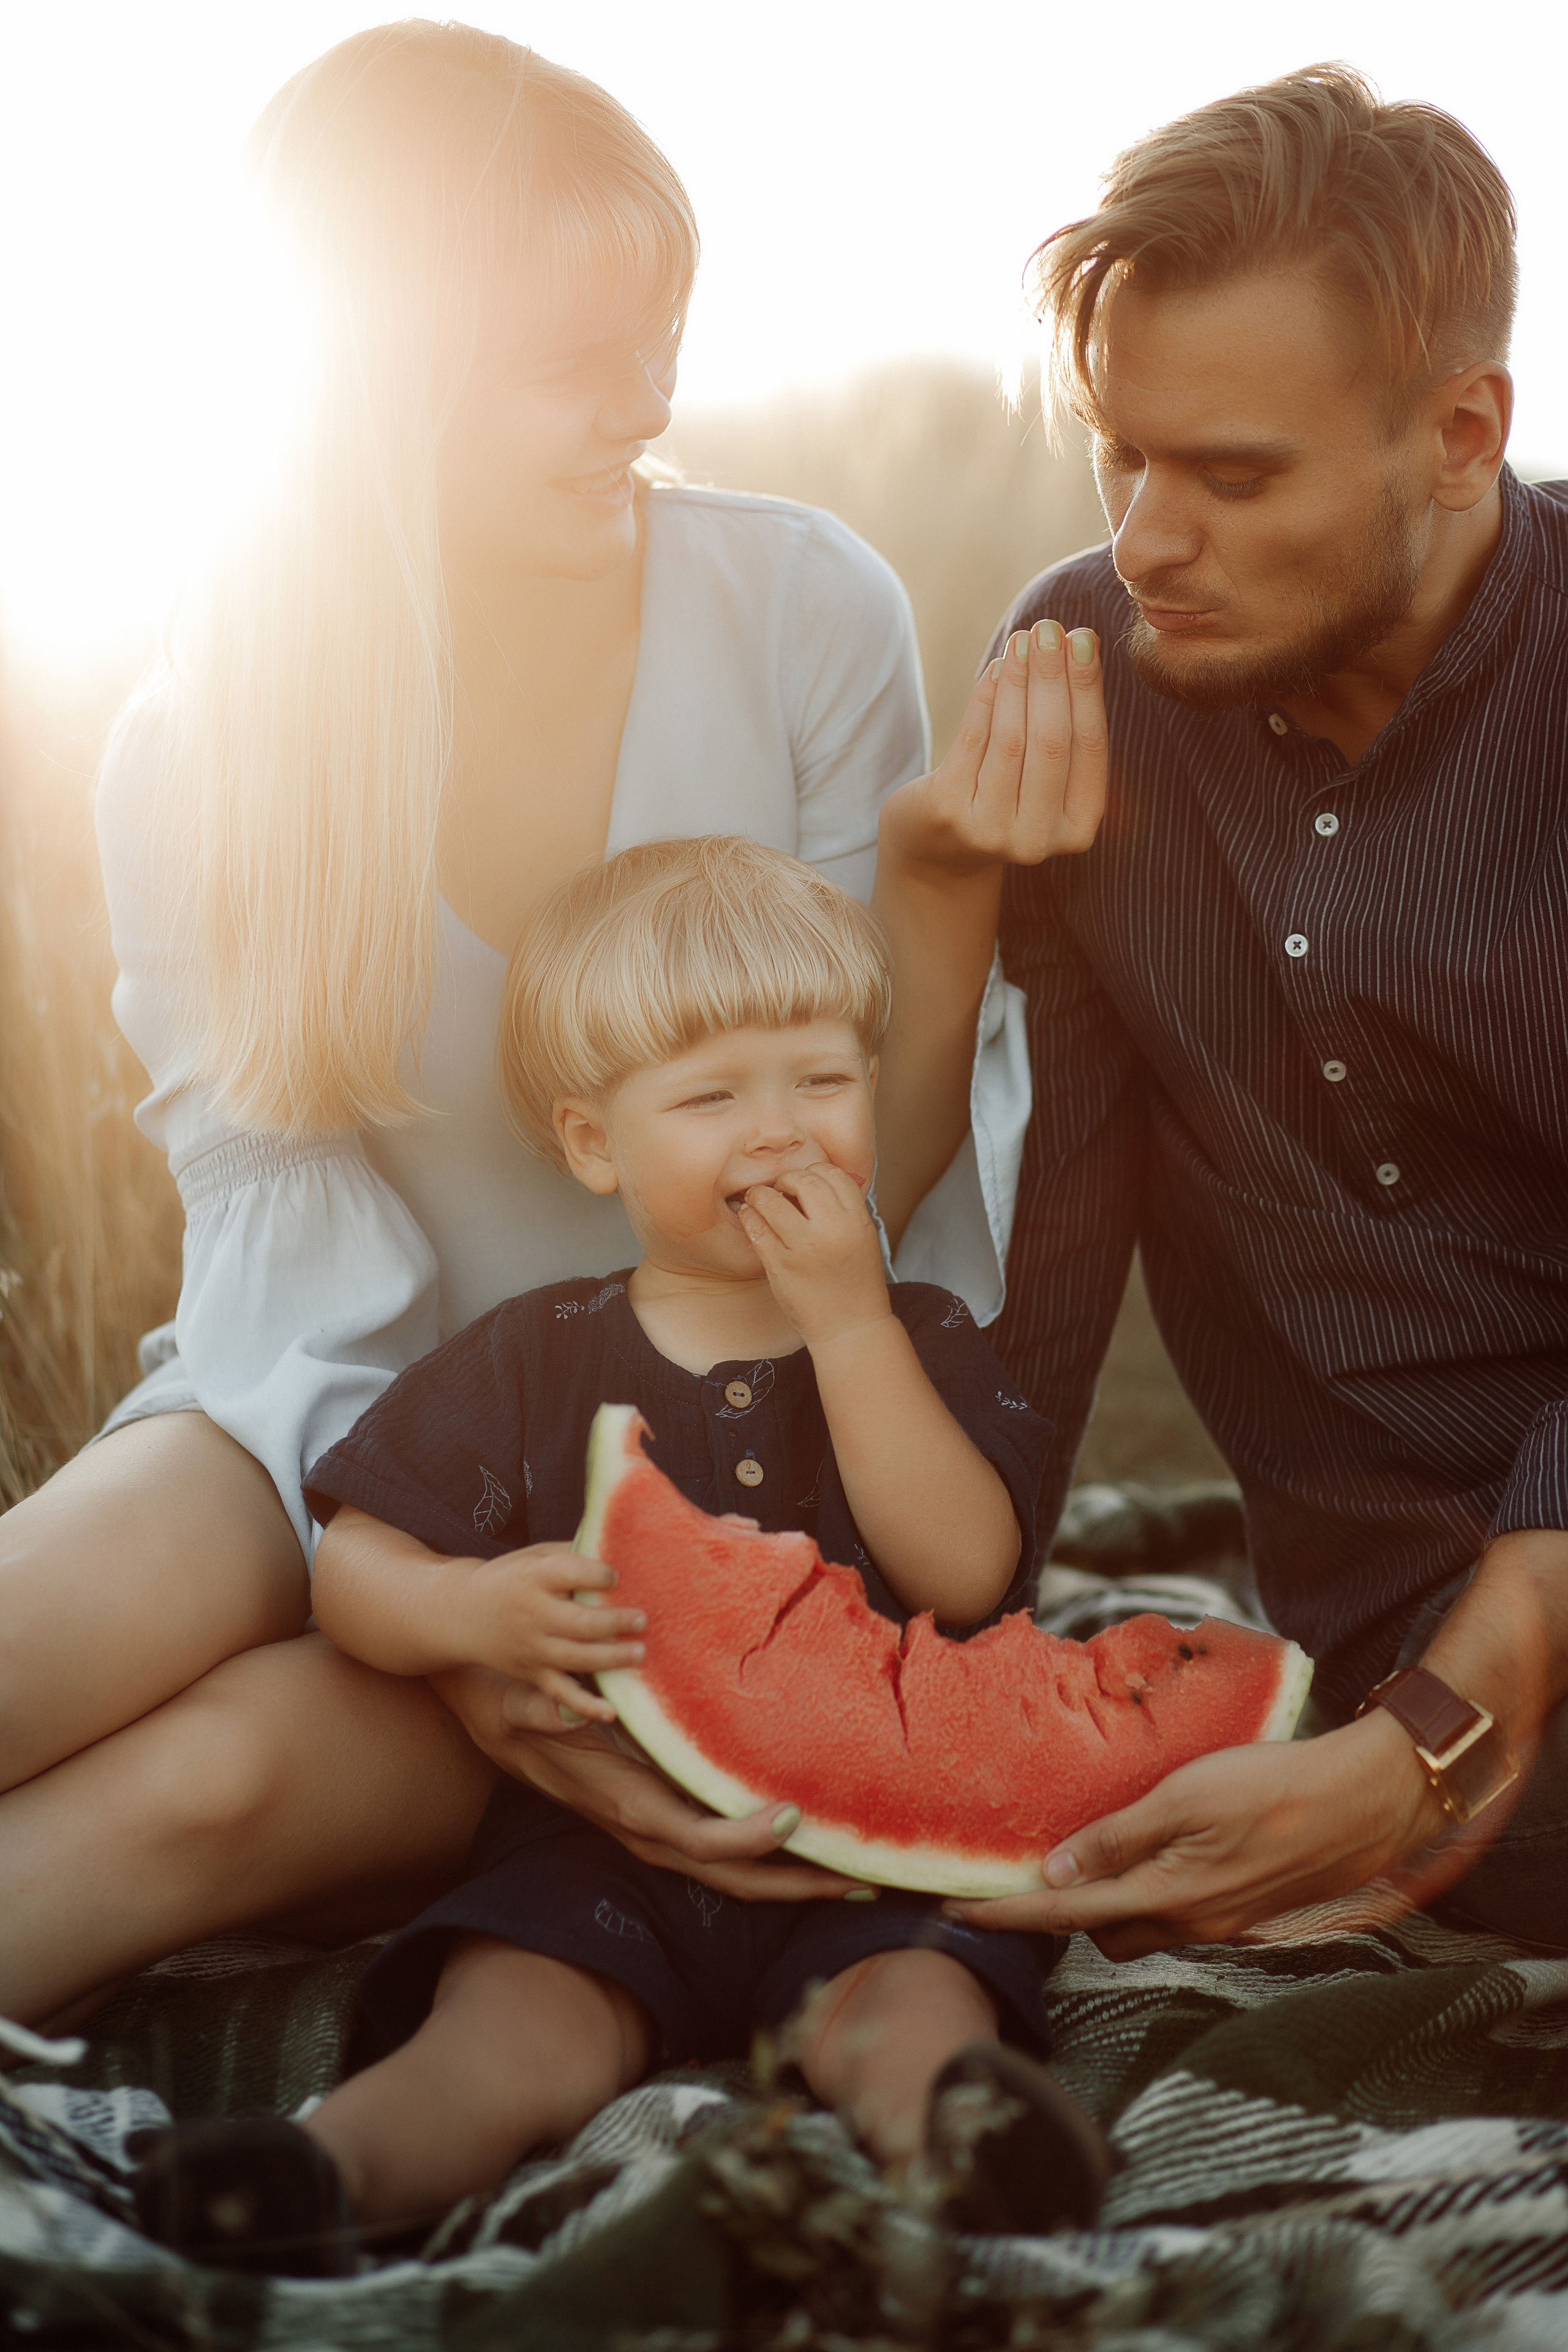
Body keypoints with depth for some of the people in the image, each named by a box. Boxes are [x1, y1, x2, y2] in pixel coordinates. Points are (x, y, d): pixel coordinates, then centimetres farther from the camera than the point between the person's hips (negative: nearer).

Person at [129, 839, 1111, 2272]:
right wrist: (470, 1611, -19)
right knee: (508, 2026, -26)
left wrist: (851, 1323, -13)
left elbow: (967, 1577, -9)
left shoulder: (921, 1341, 8)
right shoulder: (534, 1363, 7)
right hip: (602, 1844, 0)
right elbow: (352, 1570, 5)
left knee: (908, 2006, -30)